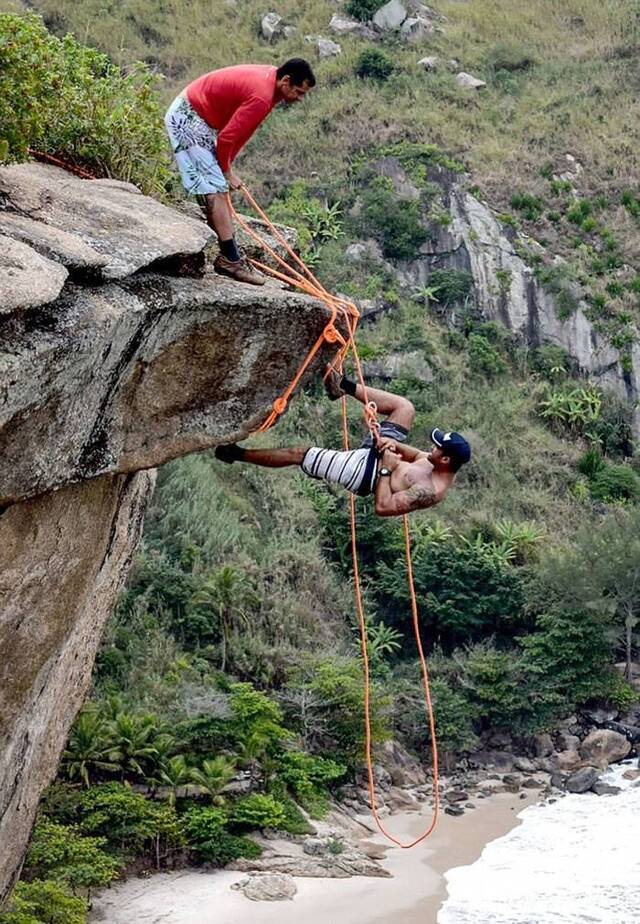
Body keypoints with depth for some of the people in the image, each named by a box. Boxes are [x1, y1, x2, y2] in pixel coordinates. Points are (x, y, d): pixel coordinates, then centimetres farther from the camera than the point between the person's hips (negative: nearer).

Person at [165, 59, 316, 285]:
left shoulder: (269, 78, 3)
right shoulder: (261, 96, -27)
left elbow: (242, 129, 10)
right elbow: (227, 137, -23)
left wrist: (227, 166, 8)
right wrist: (226, 171, -8)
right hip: (186, 119, -11)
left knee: (220, 188, 10)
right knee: (216, 187, -13)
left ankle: (229, 257, 12)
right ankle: (230, 259, -13)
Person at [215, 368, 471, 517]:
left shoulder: (429, 492, -34)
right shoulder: (443, 466, -11)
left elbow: (383, 507, -34)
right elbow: (415, 454, 8)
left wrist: (385, 468, -31)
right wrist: (393, 444, -11)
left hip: (364, 473, -8)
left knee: (297, 454, -5)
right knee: (404, 407, 7)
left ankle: (239, 454, 13)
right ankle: (346, 387, 19)